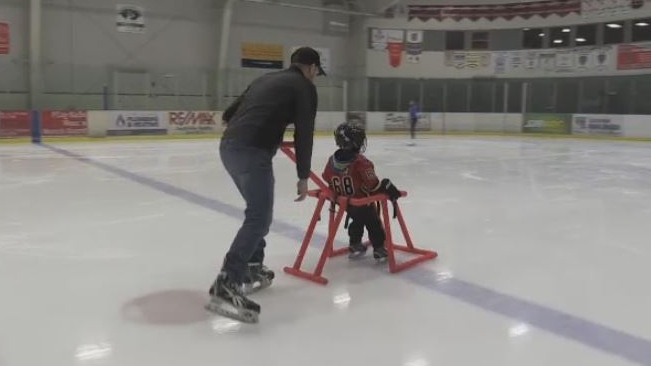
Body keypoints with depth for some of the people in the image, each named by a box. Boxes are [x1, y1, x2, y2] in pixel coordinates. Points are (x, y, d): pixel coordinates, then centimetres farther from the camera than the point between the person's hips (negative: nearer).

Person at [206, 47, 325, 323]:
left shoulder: (266, 79, 28)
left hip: (228, 146, 9)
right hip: (252, 152, -9)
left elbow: (228, 114, 27)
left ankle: (252, 269, 28)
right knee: (259, 218, -12)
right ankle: (226, 286, -20)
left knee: (258, 210, 22)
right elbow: (304, 134, 0)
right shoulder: (305, 87, 7)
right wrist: (303, 177, 6)